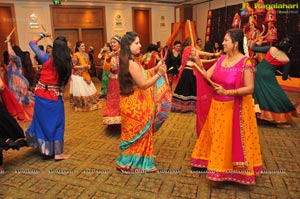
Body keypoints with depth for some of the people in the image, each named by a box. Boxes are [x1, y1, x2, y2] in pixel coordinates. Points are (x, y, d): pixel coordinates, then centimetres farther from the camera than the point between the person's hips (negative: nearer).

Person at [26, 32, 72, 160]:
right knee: (56, 123, 8)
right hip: (55, 96, -1)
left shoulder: (46, 58, -8)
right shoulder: (67, 63, -8)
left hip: (41, 94, 1)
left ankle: (44, 149, 29)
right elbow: (65, 81, -2)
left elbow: (32, 43, 2)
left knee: (42, 120, 17)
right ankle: (57, 153, 11)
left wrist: (43, 35, 13)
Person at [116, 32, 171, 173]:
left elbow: (141, 75, 17)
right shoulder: (132, 63, -23)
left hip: (132, 102, 10)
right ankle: (134, 163, 23)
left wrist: (155, 69, 12)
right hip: (135, 104, -10)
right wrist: (159, 74, -24)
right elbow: (143, 84, -23)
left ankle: (128, 161, 38)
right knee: (139, 134, 6)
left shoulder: (127, 61, 9)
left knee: (132, 134, 21)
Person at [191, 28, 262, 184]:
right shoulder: (221, 59, 4)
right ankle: (219, 165, 37)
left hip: (235, 108, -7)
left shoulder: (245, 63, -17)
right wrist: (198, 61, -10)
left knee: (232, 139, 6)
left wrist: (227, 92, -25)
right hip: (217, 106, 7)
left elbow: (250, 88, -19)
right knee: (217, 137, 18)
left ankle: (233, 169, 26)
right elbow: (207, 76, -1)